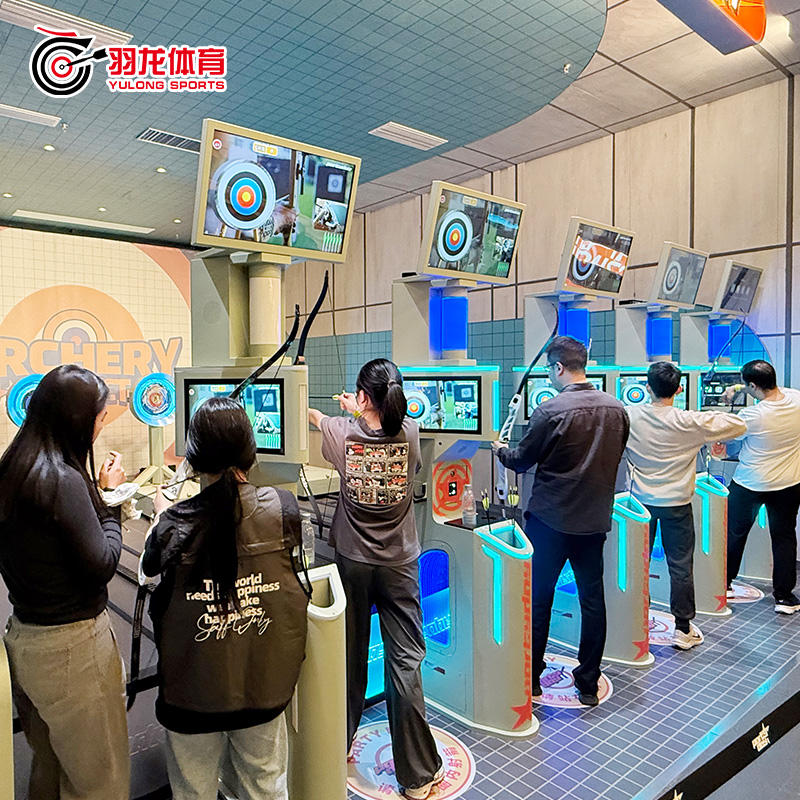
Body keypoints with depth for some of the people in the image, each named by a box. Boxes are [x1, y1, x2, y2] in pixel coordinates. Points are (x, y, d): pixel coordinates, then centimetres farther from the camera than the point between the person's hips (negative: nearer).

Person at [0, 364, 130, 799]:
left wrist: (98, 492, 3)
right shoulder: (63, 480, -24)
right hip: (71, 644, -8)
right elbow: (101, 565, -20)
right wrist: (109, 498, -9)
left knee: (48, 763, 27)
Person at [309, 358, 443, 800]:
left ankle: (340, 744, 39)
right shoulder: (410, 432, -10)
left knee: (350, 654, 17)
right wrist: (363, 414, 27)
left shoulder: (343, 433, -13)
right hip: (399, 563, 0)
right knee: (405, 660, 5)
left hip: (352, 561, 0)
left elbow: (315, 416, 9)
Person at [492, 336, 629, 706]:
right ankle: (588, 683, 23)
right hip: (595, 518, 5)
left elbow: (521, 460, -7)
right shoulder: (617, 408, 0)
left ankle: (531, 678, 23)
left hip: (550, 519, -4)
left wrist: (499, 448, 14)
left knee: (538, 598, 10)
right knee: (593, 598, 14)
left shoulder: (550, 411, -17)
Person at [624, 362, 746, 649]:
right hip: (677, 503, -2)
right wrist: (712, 429, 7)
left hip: (642, 500, 2)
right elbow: (739, 426, -8)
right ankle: (683, 628, 18)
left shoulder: (629, 416, -10)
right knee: (681, 566, 9)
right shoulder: (691, 422, -15)